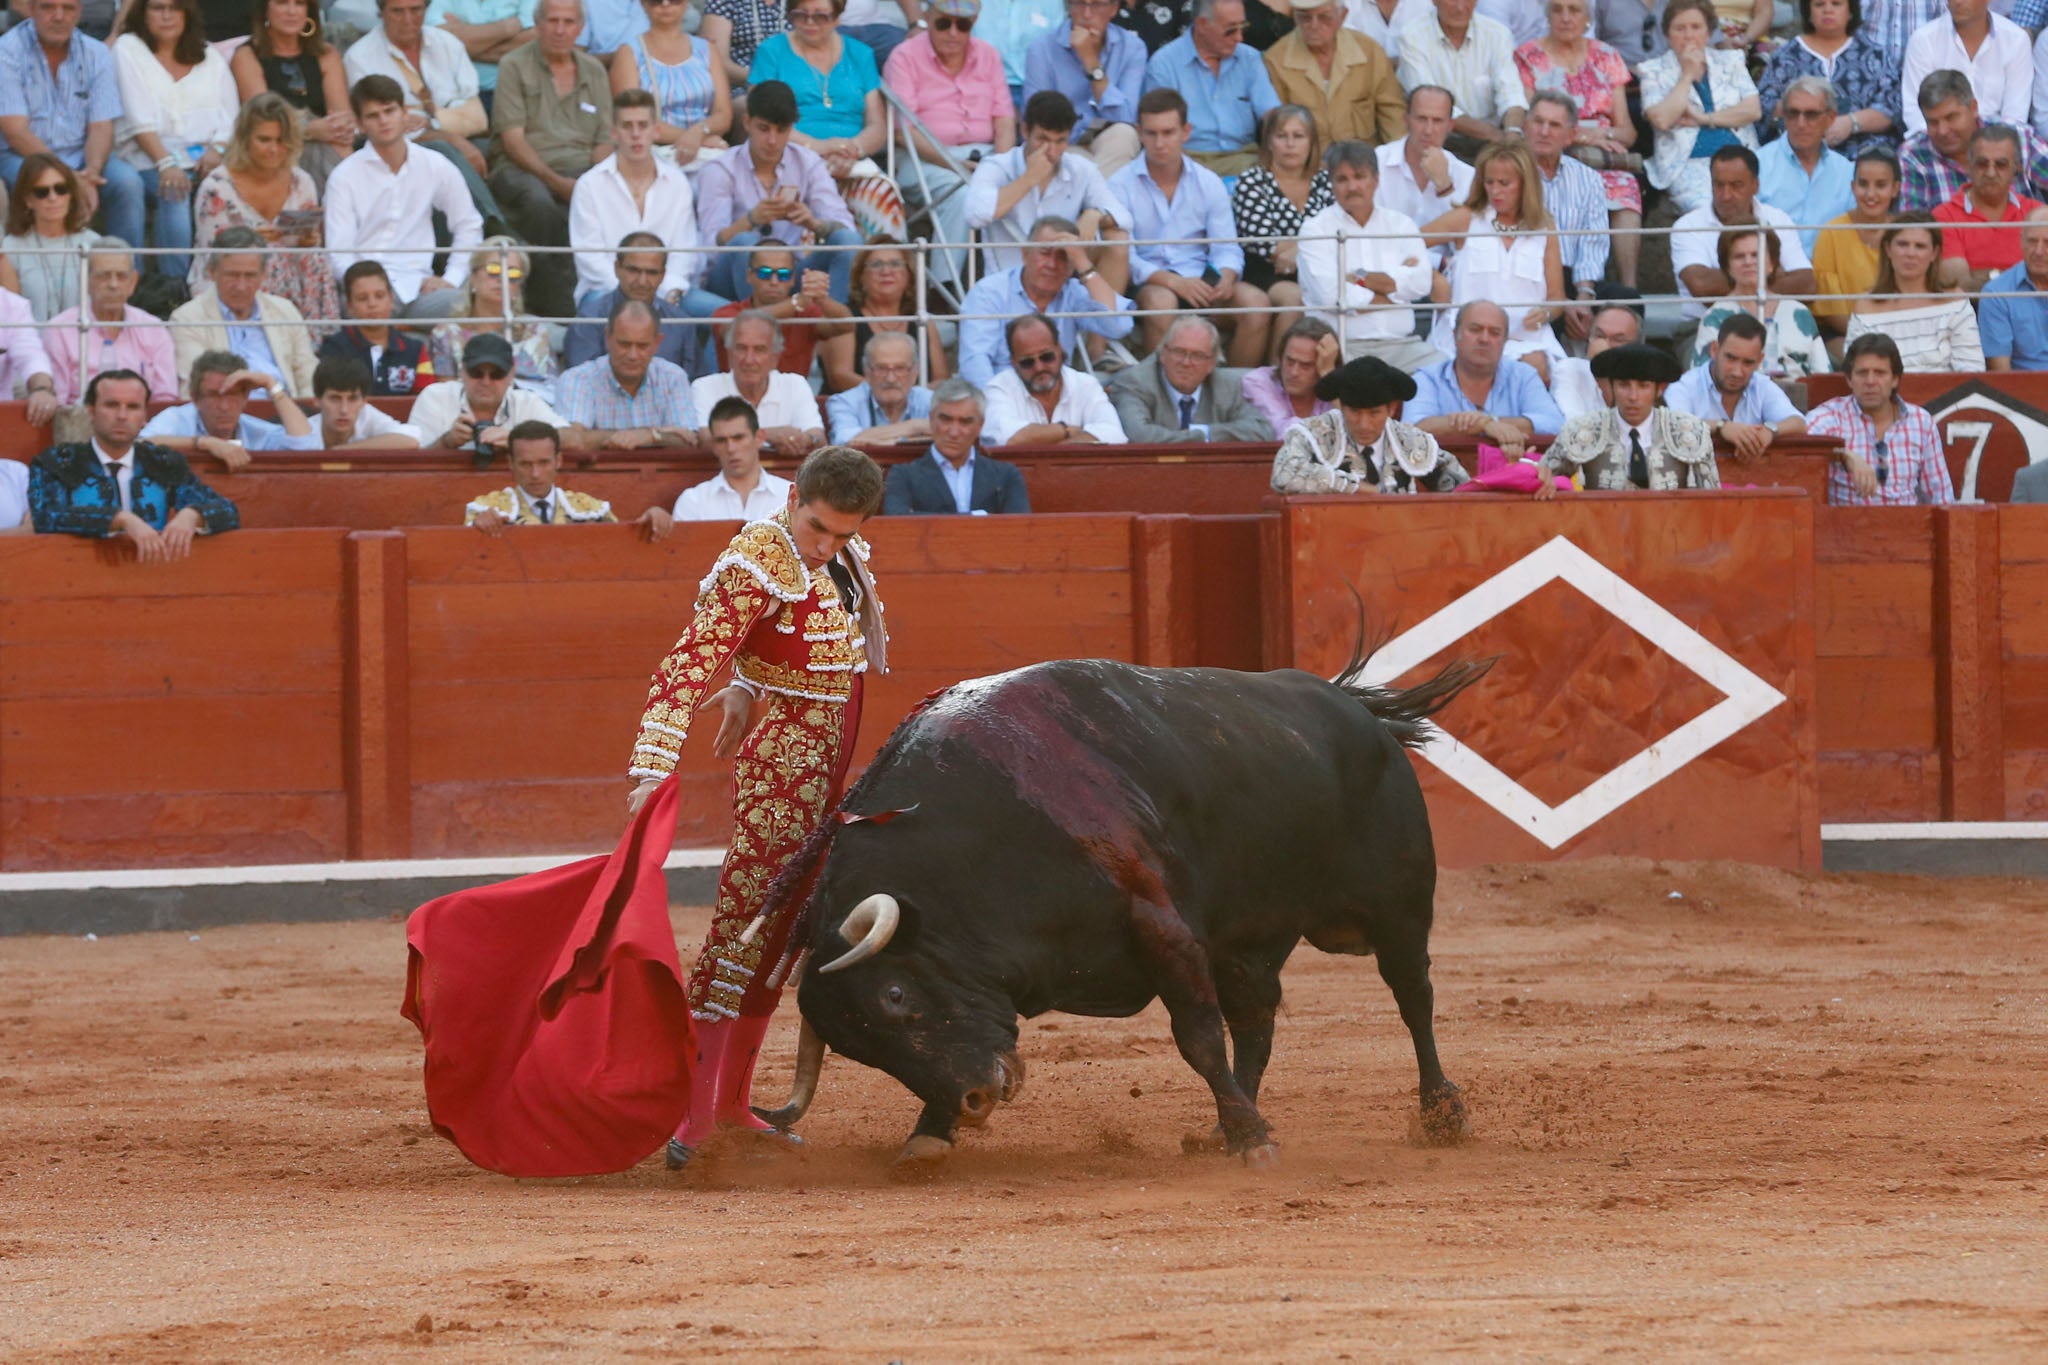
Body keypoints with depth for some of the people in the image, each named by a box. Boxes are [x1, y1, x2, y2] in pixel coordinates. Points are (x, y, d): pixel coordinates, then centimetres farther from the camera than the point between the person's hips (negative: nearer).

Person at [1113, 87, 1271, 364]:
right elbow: (1124, 256, -9)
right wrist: (1172, 281, -24)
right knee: (1161, 301, -38)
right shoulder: (1121, 186, 1)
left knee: (1256, 302, -24)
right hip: (1149, 282, -3)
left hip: (1199, 276, 3)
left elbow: (1227, 247, 8)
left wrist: (1226, 277, -17)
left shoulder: (1208, 183, 12)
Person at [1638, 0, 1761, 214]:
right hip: (1687, 163, -2)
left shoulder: (1730, 61, 17)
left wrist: (1704, 118, -2)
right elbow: (1662, 120, -6)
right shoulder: (1654, 71, 10)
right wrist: (1688, 74, 0)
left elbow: (1754, 110, 5)